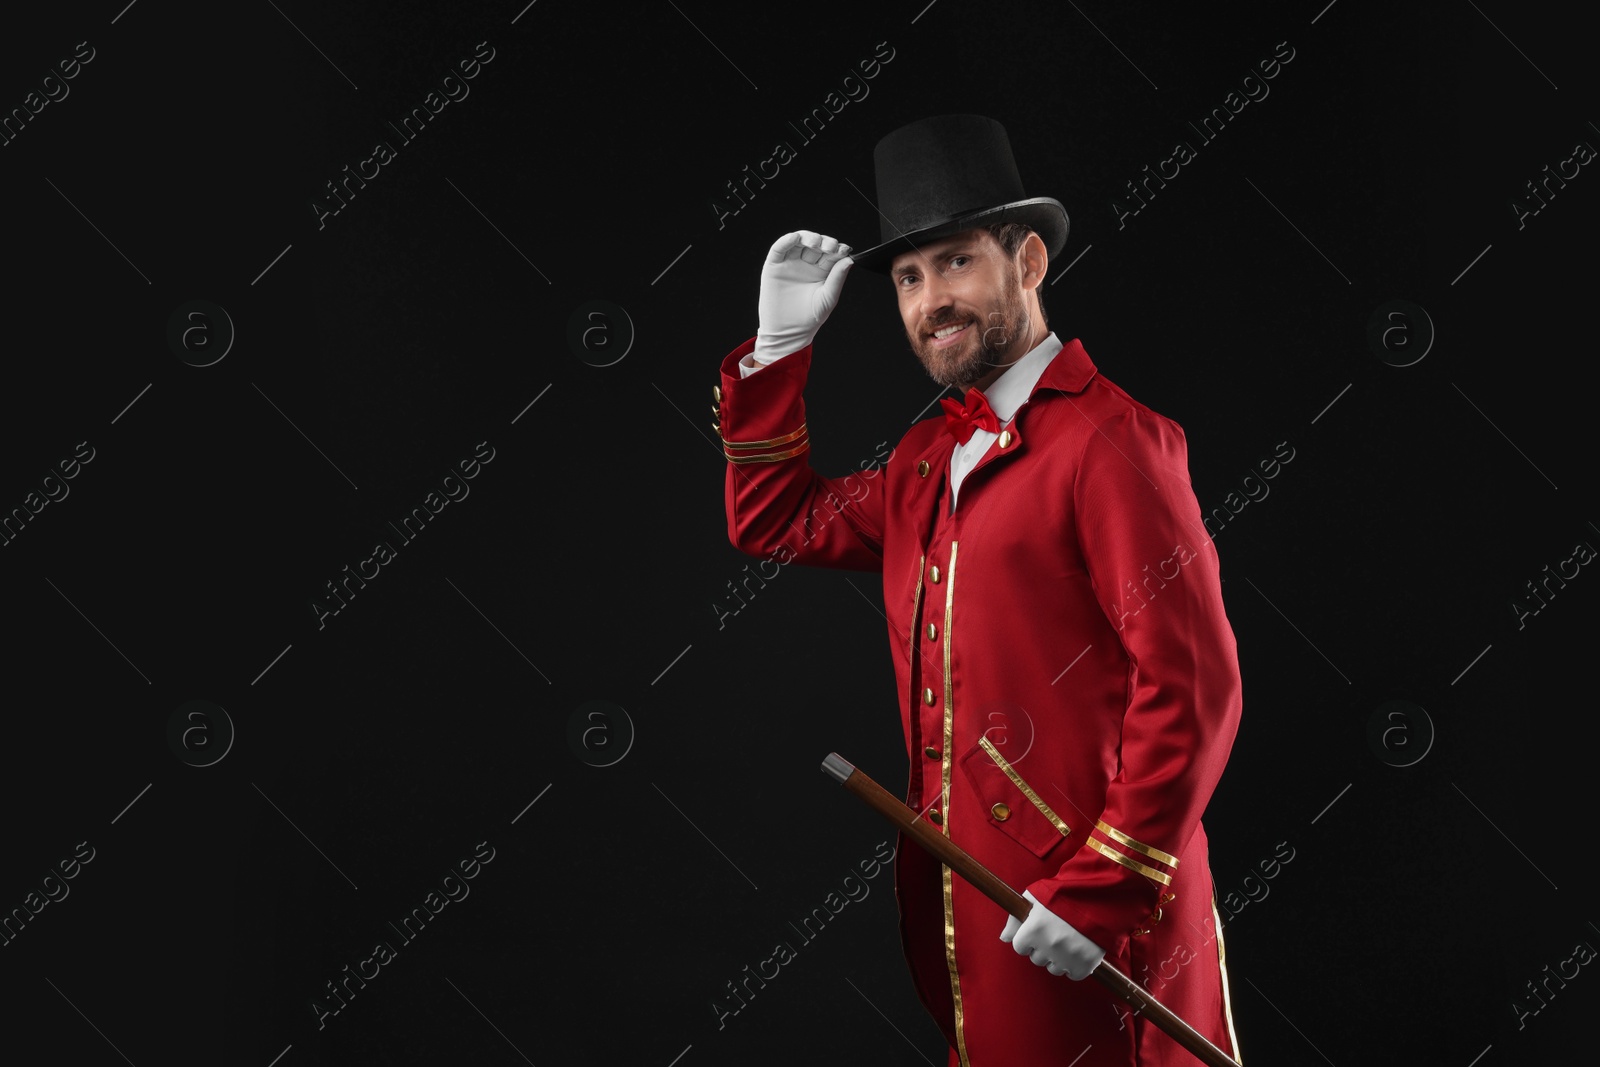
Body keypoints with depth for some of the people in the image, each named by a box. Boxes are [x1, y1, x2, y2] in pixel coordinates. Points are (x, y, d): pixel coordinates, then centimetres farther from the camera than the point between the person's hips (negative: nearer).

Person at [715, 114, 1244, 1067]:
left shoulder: (1110, 440, -13)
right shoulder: (931, 455, 14)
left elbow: (1192, 687, -17)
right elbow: (777, 523, 24)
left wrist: (1102, 894, -18)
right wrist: (779, 342, 13)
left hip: (1086, 918, -8)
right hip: (953, 894, 8)